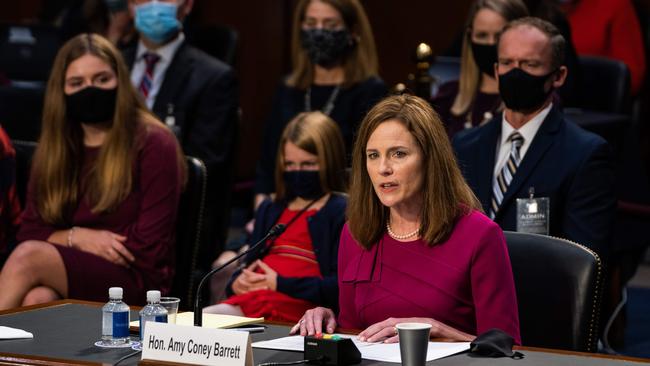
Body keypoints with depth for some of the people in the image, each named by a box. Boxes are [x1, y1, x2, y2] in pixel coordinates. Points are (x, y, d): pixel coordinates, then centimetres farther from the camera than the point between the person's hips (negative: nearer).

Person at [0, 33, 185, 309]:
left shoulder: (153, 144, -3)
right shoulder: (53, 147, 14)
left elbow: (149, 248, -8)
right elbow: (30, 230, 13)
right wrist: (76, 237, -9)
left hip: (135, 279, -4)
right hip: (66, 276, 4)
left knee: (28, 257, -29)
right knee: (37, 299, -34)